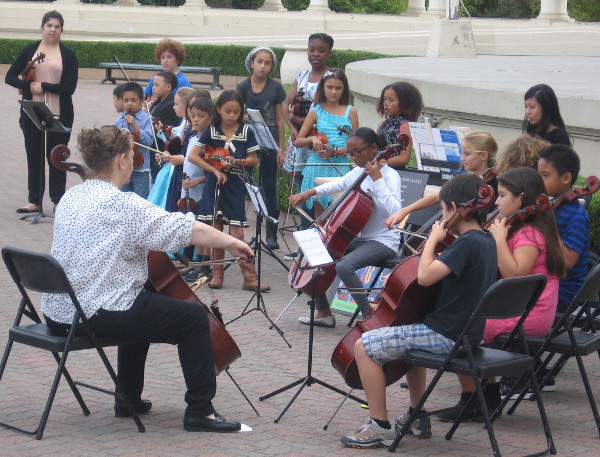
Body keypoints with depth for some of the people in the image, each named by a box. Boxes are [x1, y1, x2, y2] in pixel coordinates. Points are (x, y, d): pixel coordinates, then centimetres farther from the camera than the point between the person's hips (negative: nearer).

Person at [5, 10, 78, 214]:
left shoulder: (68, 55, 0)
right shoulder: (29, 50, 5)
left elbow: (70, 87, -9)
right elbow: (10, 77, 2)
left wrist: (43, 86, -16)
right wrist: (29, 86, -14)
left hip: (59, 114, -2)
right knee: (34, 156, 7)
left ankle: (58, 200, 13)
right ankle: (34, 201, 14)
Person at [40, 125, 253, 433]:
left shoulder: (70, 198, 8)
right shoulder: (123, 205, -17)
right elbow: (191, 231, -16)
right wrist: (231, 242, -2)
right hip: (96, 314, -9)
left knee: (142, 305, 35)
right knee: (194, 318, 1)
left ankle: (129, 401, 37)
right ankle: (200, 412, 2)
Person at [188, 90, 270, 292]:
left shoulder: (246, 131, 1)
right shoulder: (211, 131, 1)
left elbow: (253, 159, 3)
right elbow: (193, 156, -3)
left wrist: (238, 162, -16)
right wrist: (215, 170, -11)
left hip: (236, 186, -1)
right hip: (214, 185, 1)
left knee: (237, 233, -5)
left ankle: (250, 278, -2)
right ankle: (217, 274, 14)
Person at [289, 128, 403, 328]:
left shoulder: (389, 175, -15)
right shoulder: (359, 172, 7)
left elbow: (394, 210, -31)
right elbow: (338, 185, 26)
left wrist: (377, 179, -30)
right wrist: (310, 192, 11)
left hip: (383, 242, -9)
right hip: (360, 238, 9)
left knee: (344, 266, -32)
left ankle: (369, 316, -22)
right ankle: (323, 312, 14)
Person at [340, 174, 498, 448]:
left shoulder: (466, 244, -21)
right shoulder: (487, 242, 8)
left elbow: (425, 275, -29)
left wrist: (433, 239, -15)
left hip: (446, 335, -10)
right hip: (466, 332, 10)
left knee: (365, 346, -7)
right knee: (410, 337, 37)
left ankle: (380, 428, -3)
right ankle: (417, 418, 36)